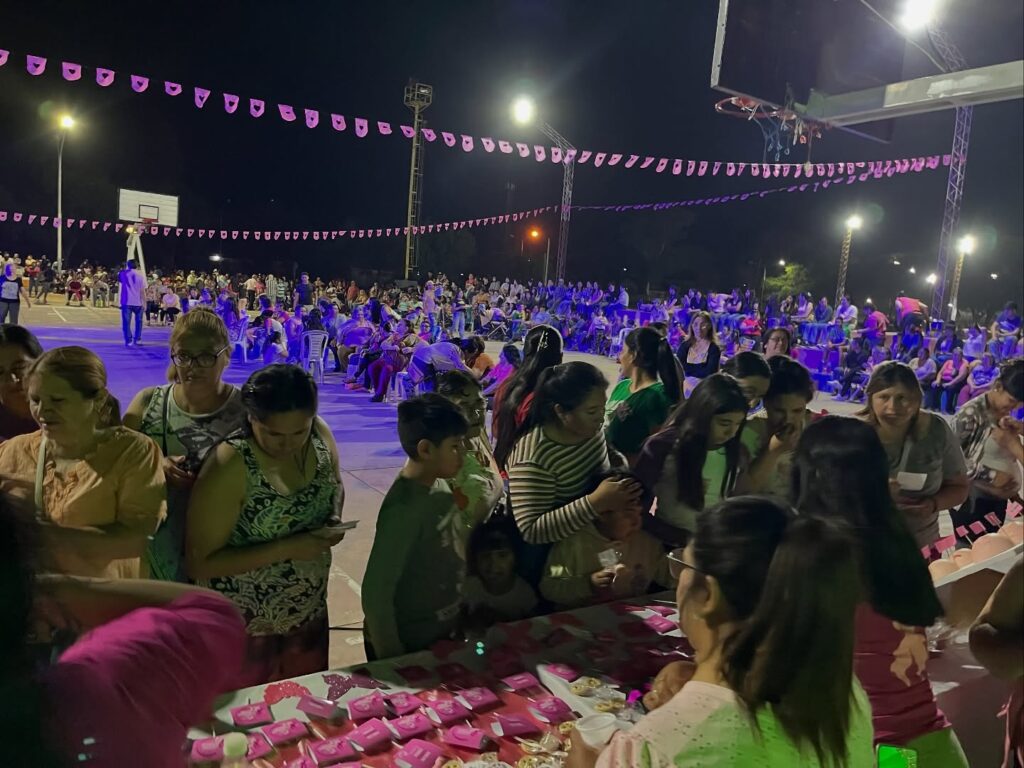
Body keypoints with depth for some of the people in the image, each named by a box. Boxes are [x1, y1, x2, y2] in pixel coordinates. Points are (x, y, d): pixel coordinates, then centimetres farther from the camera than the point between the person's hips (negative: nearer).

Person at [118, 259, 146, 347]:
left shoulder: (123, 273, 2)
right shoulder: (140, 275, -2)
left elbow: (119, 279, 26)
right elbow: (143, 291, -6)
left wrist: (125, 269, 30)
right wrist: (144, 302, 0)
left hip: (126, 302, 0)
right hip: (138, 302, 0)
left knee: (126, 322, 2)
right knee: (138, 321, 16)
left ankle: (128, 340, -4)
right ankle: (137, 339, 13)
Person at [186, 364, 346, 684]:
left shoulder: (320, 435, -10)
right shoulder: (229, 466, -26)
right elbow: (199, 563, -22)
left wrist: (335, 520, -11)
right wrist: (286, 548, -28)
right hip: (241, 627, -5)